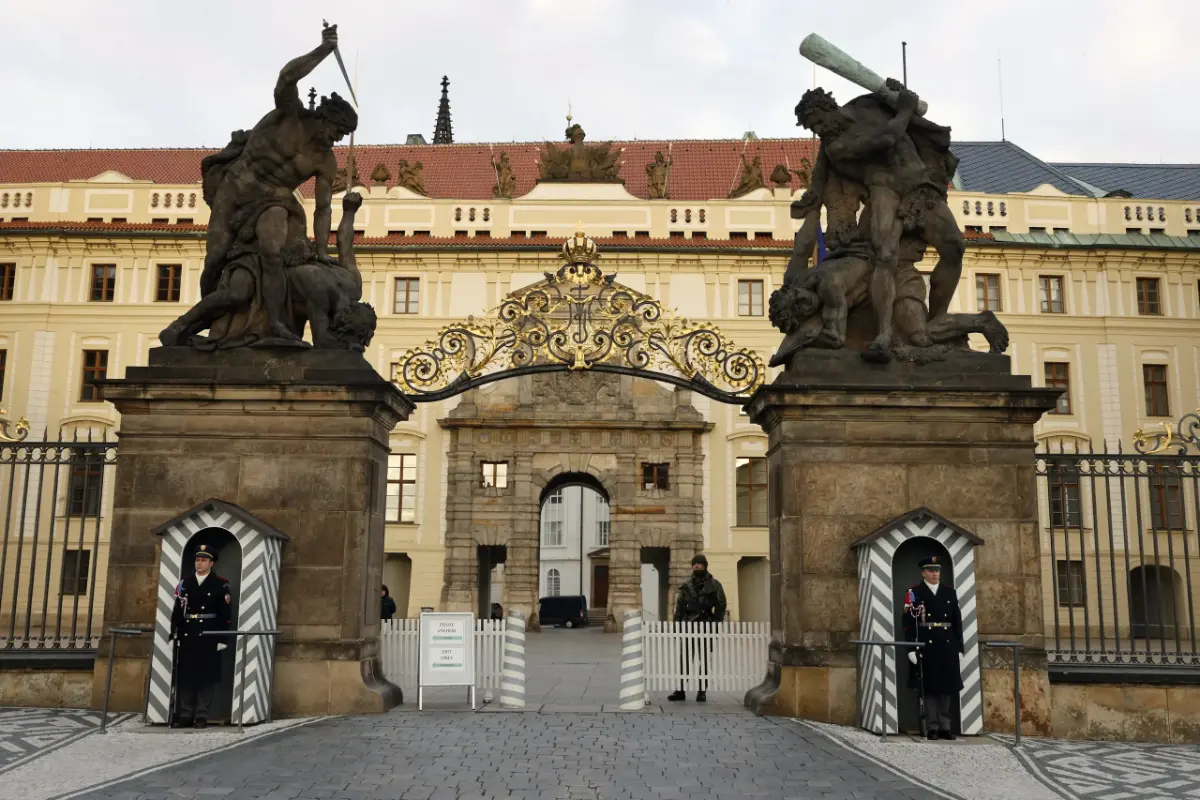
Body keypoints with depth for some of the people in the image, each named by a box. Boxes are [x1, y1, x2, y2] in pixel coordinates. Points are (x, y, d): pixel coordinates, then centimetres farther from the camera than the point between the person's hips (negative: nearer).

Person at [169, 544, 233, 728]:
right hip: (187, 636, 3)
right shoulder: (185, 583, 9)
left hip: (208, 637, -3)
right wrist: (174, 635, 1)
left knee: (206, 676, -1)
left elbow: (226, 614, -2)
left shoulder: (221, 585, 0)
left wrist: (222, 639, -7)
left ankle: (201, 716, 5)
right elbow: (177, 611, 8)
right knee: (184, 675, 5)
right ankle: (185, 715, 12)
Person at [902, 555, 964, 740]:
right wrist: (911, 648, -12)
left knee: (947, 686, 6)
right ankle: (932, 727, 5)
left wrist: (959, 648, 6)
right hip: (926, 646, -4)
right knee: (929, 687, -1)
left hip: (947, 646, 4)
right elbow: (909, 622, -5)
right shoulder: (914, 593, 0)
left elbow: (957, 621, 11)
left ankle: (945, 726, 14)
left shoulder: (950, 592, 12)